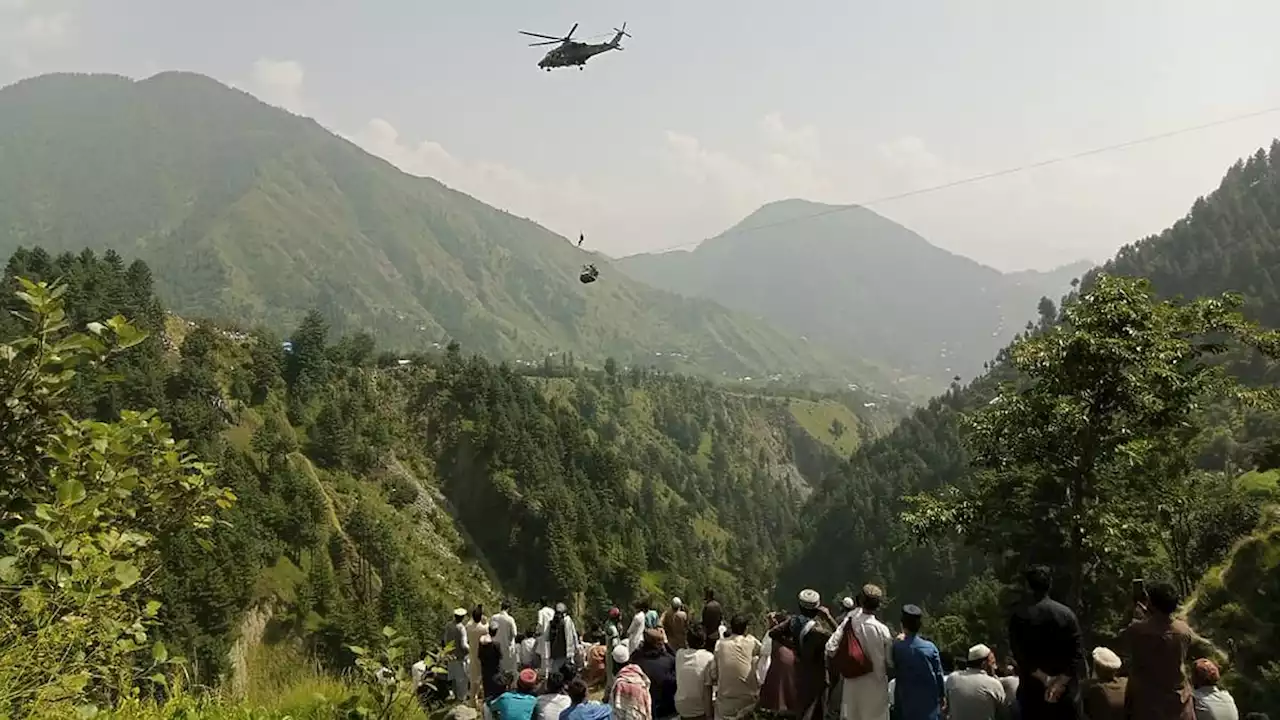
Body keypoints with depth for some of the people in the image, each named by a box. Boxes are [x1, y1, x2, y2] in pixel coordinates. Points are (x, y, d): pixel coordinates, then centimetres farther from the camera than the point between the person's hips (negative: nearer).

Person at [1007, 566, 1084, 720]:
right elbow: (1078, 654, -7)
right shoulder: (1067, 614, 1)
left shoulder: (1019, 616, -5)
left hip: (1033, 692, -2)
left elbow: (1020, 655, -12)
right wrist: (1061, 681, -11)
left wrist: (1046, 680, -11)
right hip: (1066, 693, 2)